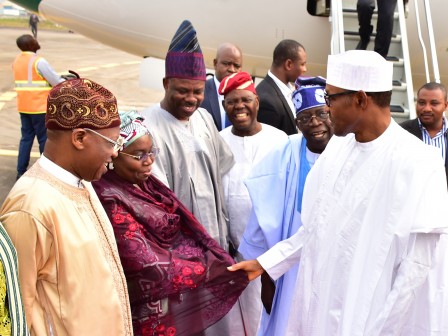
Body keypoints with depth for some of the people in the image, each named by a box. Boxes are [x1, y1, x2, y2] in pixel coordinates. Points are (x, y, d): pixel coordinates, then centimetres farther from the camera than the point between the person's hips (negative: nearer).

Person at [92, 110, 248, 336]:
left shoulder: (144, 183, 4)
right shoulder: (111, 201, -23)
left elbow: (185, 231, 7)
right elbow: (150, 267, -24)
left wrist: (224, 265, 0)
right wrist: (213, 270, -14)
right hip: (156, 311, -8)